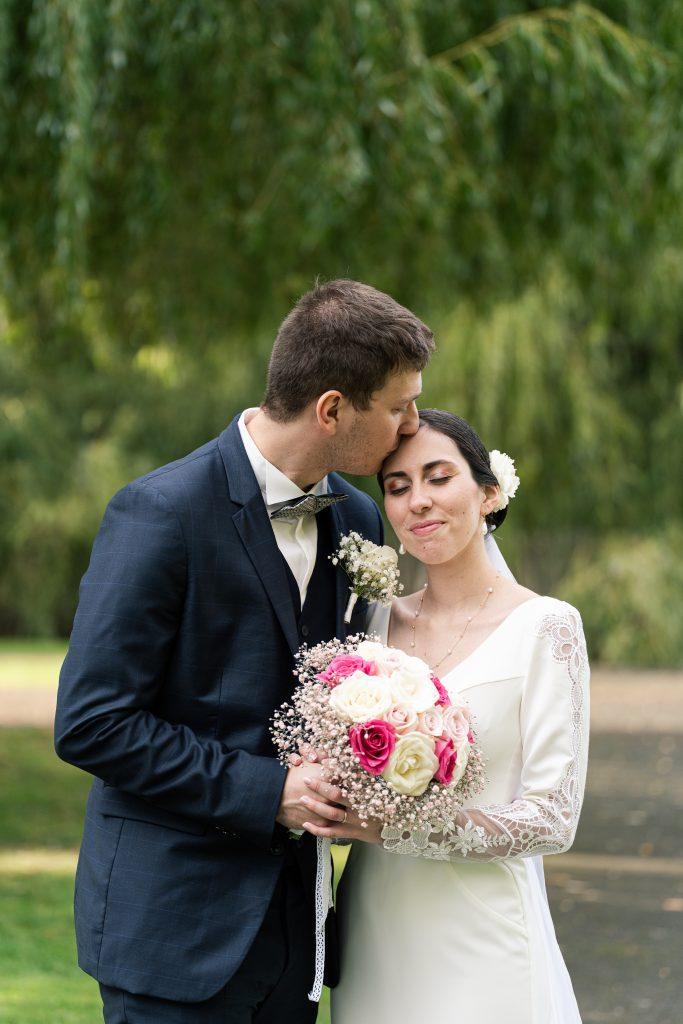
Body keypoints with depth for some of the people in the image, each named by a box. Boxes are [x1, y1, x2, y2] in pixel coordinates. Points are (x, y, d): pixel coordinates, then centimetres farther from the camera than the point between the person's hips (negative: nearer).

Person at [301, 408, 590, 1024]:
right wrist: (323, 795, -9)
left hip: (478, 943, -4)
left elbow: (552, 820, -12)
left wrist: (392, 828, -21)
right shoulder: (379, 620, 7)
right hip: (376, 935, 5)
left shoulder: (545, 626, -8)